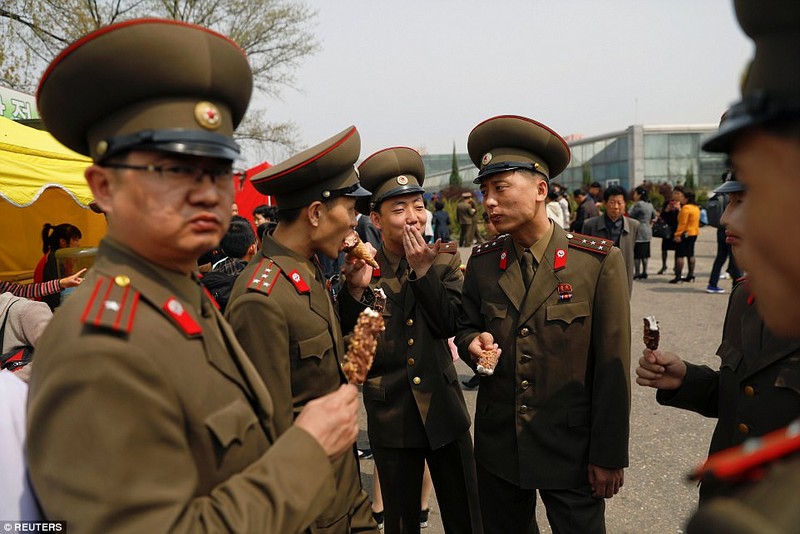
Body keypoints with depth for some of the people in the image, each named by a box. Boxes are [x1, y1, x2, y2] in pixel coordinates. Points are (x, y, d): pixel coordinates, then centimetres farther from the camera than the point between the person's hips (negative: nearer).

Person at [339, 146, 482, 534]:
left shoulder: (444, 262, -2)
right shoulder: (361, 268, -6)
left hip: (444, 410, 1)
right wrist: (356, 289, -24)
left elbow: (449, 325, -12)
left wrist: (422, 269, -17)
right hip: (390, 418, -1)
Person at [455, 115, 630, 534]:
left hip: (572, 450, -3)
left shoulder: (600, 262, -11)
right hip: (497, 448, 4)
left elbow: (612, 368, -10)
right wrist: (473, 342, -13)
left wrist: (609, 455, -8)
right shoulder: (482, 261, -1)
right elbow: (465, 326, 11)